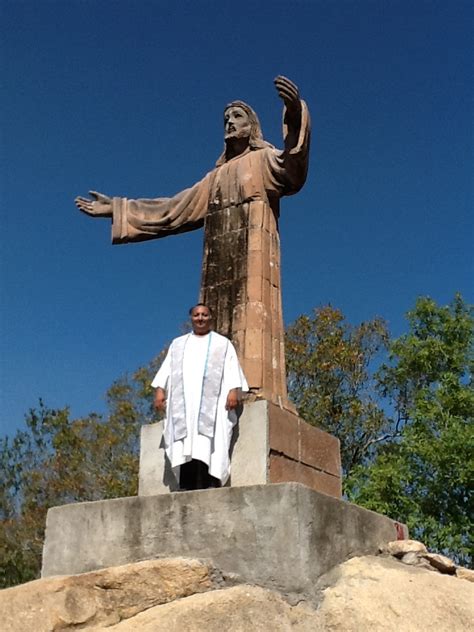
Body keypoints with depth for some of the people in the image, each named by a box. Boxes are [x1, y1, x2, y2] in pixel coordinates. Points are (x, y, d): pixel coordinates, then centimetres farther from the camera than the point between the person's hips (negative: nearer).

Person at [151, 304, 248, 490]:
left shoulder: (223, 344, 17)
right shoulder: (178, 344, 25)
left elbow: (232, 370, 5)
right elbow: (166, 369, 17)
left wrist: (234, 391, -12)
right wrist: (160, 389, 1)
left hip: (211, 402, -2)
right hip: (183, 401, 3)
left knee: (205, 445, -18)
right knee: (184, 447, -11)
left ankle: (205, 487, -26)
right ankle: (186, 490, -18)